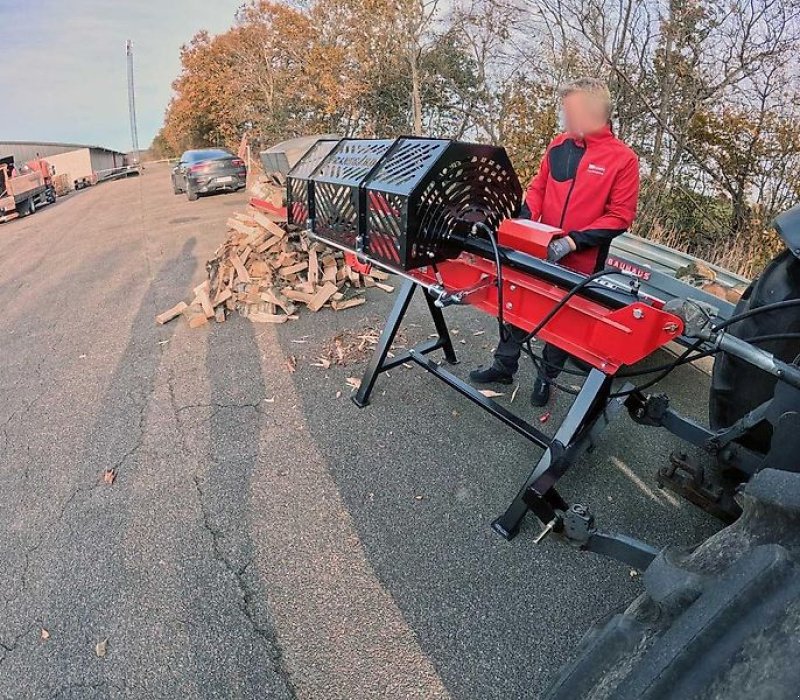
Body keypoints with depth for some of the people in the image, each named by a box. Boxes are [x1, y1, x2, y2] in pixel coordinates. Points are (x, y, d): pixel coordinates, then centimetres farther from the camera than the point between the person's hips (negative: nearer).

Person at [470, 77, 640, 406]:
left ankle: (546, 378, 32)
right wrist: (525, 222, -7)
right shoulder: (558, 146, 3)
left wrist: (574, 242, -22)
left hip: (579, 263, -4)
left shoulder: (623, 158, -11)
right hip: (537, 252, 4)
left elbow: (620, 216, -12)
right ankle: (504, 366, 31)